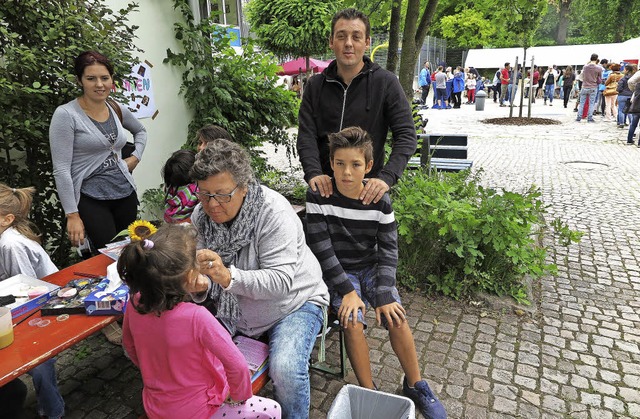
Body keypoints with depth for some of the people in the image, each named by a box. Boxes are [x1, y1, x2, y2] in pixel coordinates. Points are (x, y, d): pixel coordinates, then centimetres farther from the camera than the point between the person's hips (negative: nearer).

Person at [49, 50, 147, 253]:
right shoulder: (65, 114, -11)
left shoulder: (118, 110, 6)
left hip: (126, 193, 6)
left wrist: (136, 157, 11)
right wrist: (72, 215, -15)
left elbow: (140, 131, 29)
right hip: (90, 198, -5)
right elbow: (61, 169, -13)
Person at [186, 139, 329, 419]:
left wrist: (228, 277, -43)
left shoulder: (274, 212, -25)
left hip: (293, 303, -5)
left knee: (286, 370, -27)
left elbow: (280, 281, -29)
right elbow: (208, 278, -2)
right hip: (235, 311, 6)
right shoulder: (202, 215, -6)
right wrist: (200, 287, -26)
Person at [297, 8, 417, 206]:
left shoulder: (386, 82, -5)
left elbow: (406, 136, -11)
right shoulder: (315, 85, 3)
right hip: (325, 186, 3)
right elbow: (306, 135, -4)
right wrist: (313, 172, -23)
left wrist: (387, 177, -26)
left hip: (368, 188, -2)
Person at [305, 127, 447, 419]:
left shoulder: (380, 200, -10)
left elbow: (388, 249, -8)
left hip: (371, 267, 2)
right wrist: (346, 289, -21)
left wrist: (384, 294, -19)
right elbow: (321, 247, -16)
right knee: (353, 323, -24)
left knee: (397, 318, -15)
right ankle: (369, 392, -1)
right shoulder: (318, 195, -16)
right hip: (338, 271, -1)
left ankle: (415, 385, 10)